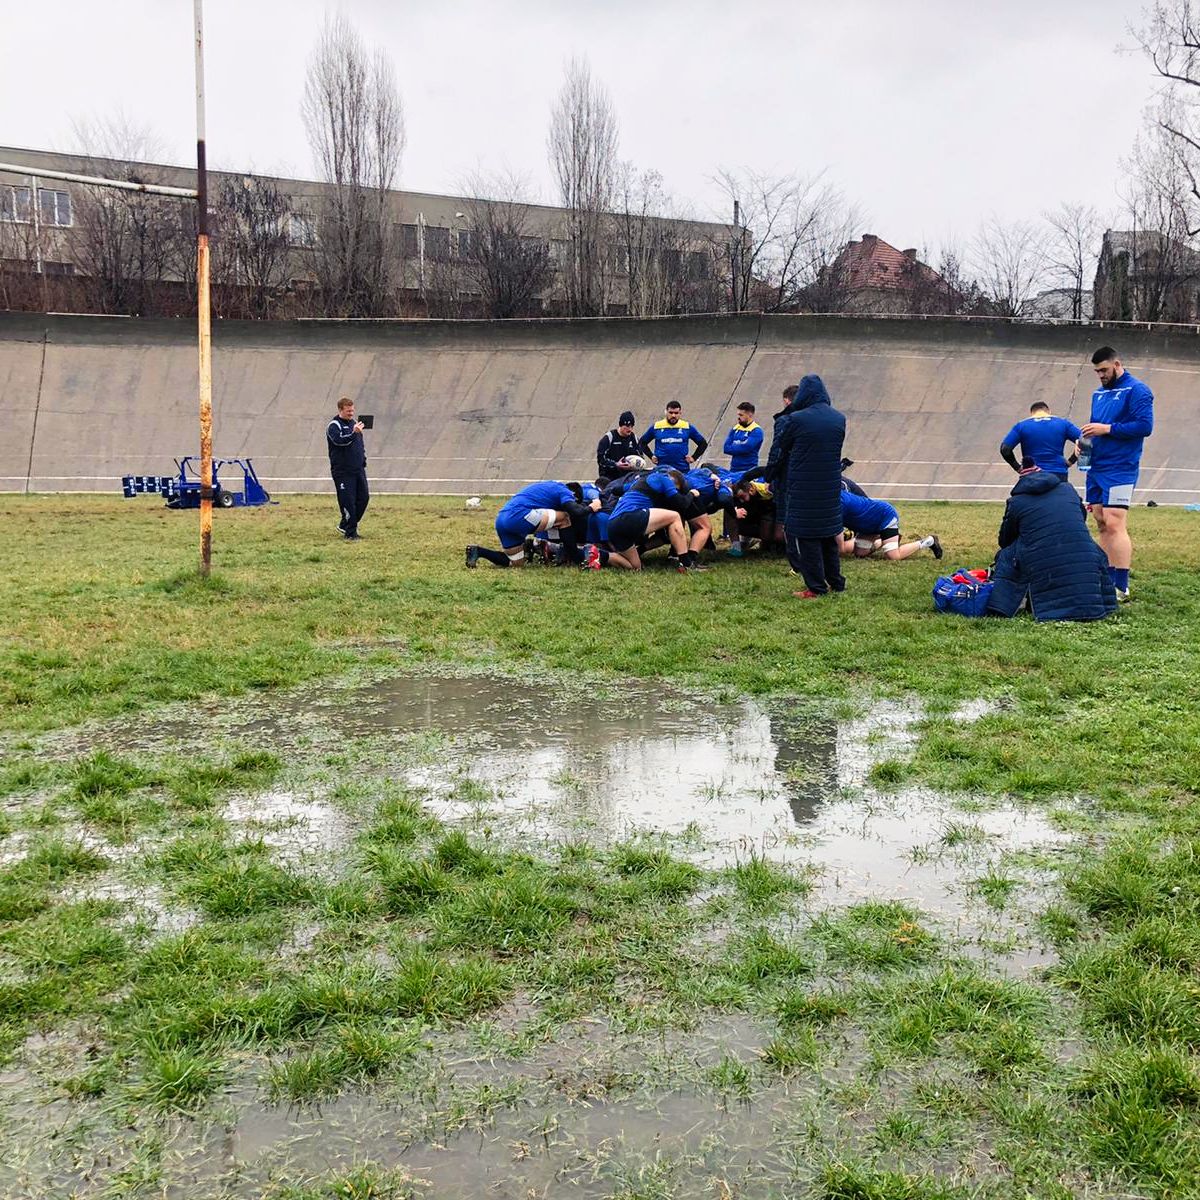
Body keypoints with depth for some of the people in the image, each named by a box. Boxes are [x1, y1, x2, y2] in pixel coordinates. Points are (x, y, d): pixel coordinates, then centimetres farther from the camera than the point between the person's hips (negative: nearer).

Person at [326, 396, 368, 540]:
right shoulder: (334, 426, -7)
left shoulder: (354, 422, 16)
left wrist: (363, 460, 18)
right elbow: (338, 440, -28)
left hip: (358, 469, 7)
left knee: (364, 497, 6)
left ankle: (345, 525, 22)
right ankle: (350, 533, 3)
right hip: (342, 472, -7)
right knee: (348, 501, -7)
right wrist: (353, 433, -41)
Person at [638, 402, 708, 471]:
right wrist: (651, 456, 7)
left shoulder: (688, 427, 6)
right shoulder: (656, 427, 6)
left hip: (682, 470, 0)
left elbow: (703, 443, 16)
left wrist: (694, 458, 6)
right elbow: (642, 442, 17)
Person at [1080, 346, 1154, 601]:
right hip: (1096, 469, 9)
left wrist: (1107, 429, -19)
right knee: (1102, 525, 10)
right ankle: (1108, 580, 17)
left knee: (1114, 524, -14)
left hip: (1119, 470, -9)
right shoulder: (1099, 393, 17)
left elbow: (1145, 426, -16)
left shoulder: (1136, 390, -7)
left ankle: (1121, 587, -13)